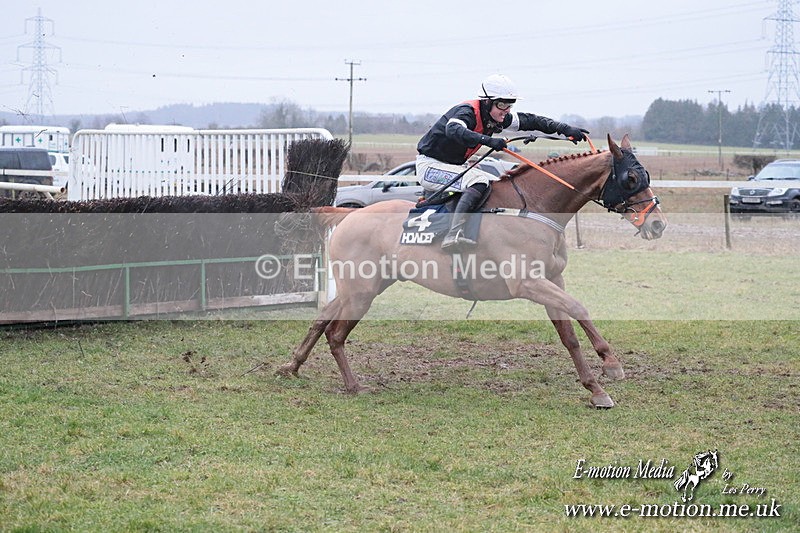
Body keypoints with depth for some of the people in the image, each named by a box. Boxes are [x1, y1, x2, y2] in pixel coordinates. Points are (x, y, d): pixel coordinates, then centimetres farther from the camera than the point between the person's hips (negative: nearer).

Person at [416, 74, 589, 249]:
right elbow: (453, 130, -46)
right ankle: (454, 234, -44)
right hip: (430, 165, -10)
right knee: (478, 182, -31)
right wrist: (487, 140, -56)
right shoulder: (467, 111, -24)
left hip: (456, 166, 10)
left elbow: (530, 121, 7)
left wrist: (565, 129, -3)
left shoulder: (497, 117, 1)